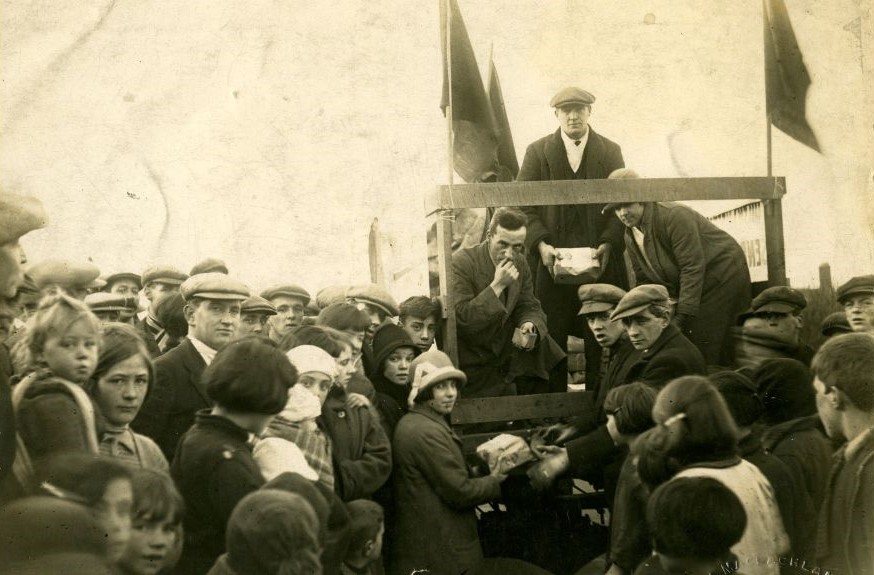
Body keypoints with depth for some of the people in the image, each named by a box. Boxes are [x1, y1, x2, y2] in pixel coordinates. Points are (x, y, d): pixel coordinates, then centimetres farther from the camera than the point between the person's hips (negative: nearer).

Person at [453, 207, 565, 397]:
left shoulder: (520, 265, 1)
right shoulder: (461, 263, -21)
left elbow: (530, 307, 6)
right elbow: (461, 318, -28)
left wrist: (530, 325, -18)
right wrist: (497, 286, -32)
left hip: (507, 347, 6)